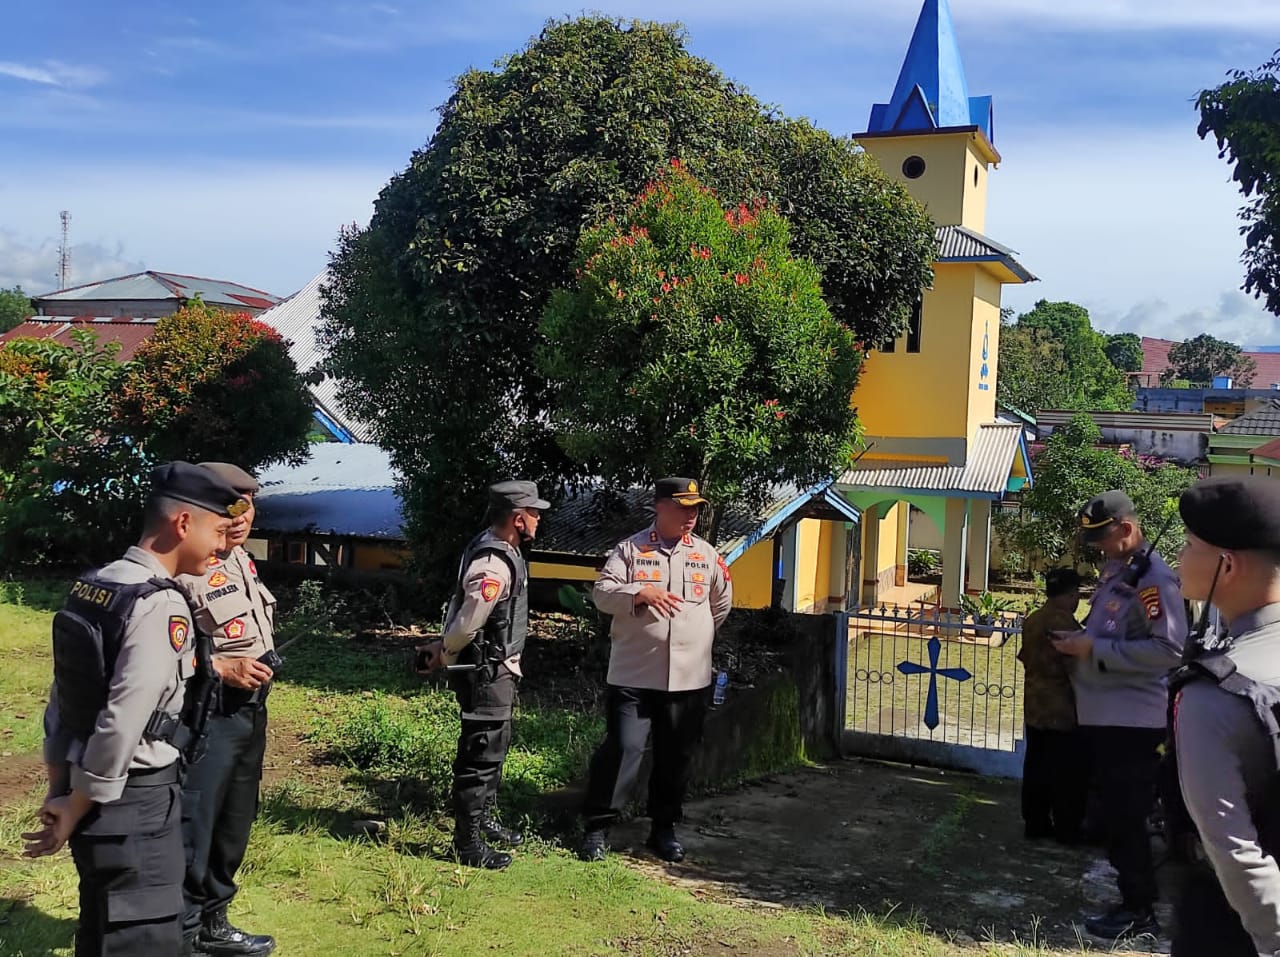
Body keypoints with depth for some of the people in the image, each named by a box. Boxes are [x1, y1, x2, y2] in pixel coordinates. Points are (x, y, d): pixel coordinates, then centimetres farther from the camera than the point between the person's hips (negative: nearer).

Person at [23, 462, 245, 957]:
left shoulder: (89, 588, 6)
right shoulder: (161, 606, -21)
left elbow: (62, 698, 11)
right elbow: (121, 725, -23)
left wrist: (60, 789, 17)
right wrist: (75, 810, -11)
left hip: (88, 791, 9)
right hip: (134, 802, -9)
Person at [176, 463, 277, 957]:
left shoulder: (242, 560, 10)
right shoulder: (182, 569, -20)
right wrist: (220, 669, -24)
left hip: (249, 713, 9)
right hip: (205, 719, -9)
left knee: (234, 825, 19)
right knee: (191, 829, -2)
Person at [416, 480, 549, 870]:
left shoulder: (500, 551, 8)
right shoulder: (493, 565, -26)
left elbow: (458, 603, 13)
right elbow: (467, 622, -24)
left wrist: (442, 647, 8)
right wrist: (444, 656, -7)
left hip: (498, 670, 11)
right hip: (485, 673, -11)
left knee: (495, 749, 23)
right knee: (480, 755, -2)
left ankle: (484, 821, 39)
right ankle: (468, 845, 8)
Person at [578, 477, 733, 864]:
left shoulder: (707, 555, 8)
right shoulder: (630, 549, -1)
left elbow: (722, 603, 21)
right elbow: (602, 593, -10)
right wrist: (641, 592, -25)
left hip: (690, 679, 4)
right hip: (634, 675, -3)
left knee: (676, 757, 11)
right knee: (622, 748, -7)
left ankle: (664, 828, 25)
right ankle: (597, 827, 5)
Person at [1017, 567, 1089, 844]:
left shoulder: (1032, 620, 9)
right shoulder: (1064, 621, -18)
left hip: (1036, 705, 8)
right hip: (1063, 707, -8)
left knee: (1036, 766, 11)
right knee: (1069, 771, 0)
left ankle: (1035, 822, 17)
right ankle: (1067, 829, 4)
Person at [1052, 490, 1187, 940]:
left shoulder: (1154, 578, -16)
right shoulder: (1114, 571, 13)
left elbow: (1169, 649, -24)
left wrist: (1094, 648, -21)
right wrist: (1080, 640, 9)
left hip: (1131, 720, -9)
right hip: (1102, 714, 9)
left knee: (1126, 817, -1)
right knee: (1113, 812, 17)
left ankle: (1139, 910, 12)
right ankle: (1130, 897, 29)